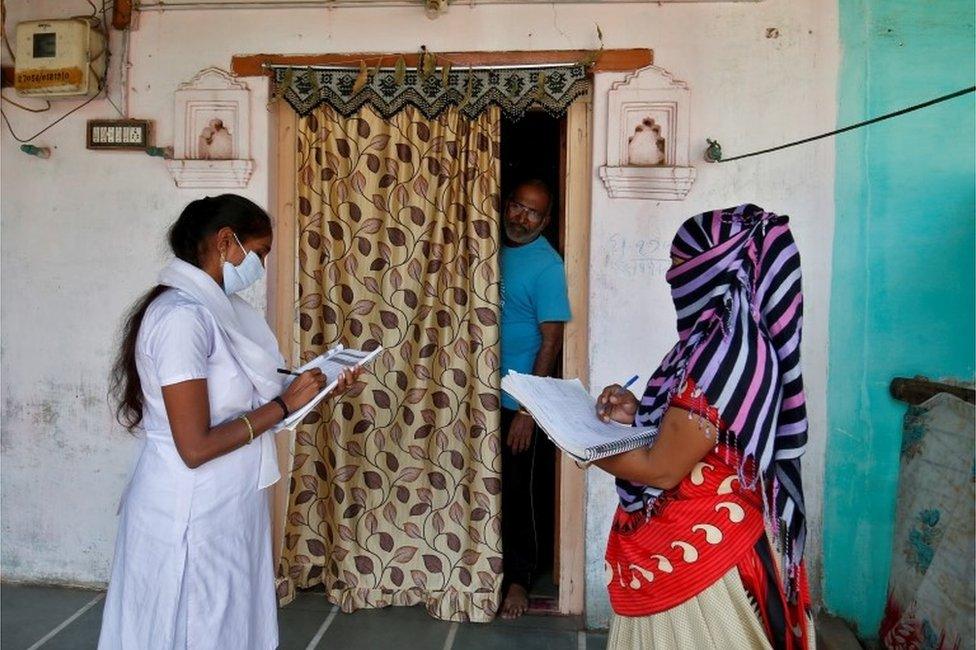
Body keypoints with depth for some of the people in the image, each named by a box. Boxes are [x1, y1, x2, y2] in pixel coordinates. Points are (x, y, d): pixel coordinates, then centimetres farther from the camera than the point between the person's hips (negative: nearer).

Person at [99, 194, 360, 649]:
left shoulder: (213, 309, 6)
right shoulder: (182, 316, -23)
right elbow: (195, 447, -25)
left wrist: (316, 388, 2)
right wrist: (285, 403, -19)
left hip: (223, 507, 9)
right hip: (192, 515, -9)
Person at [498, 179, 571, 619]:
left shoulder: (547, 265, -12)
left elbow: (551, 341, -15)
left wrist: (528, 409, -18)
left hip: (516, 400, -6)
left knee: (515, 491, 6)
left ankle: (519, 577, 23)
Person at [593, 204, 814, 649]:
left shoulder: (726, 352, -26)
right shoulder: (733, 337, 4)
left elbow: (661, 470, -23)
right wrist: (637, 414, -2)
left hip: (693, 551, -9)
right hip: (699, 540, 9)